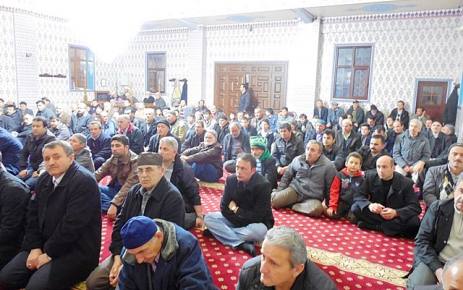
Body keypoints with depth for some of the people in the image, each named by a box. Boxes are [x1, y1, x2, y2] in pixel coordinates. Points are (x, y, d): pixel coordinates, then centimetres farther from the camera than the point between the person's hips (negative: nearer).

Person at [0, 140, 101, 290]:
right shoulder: (44, 179, 9)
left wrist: (49, 254, -15)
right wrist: (35, 247, -2)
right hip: (44, 245, 8)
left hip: (76, 251, -8)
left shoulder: (84, 181, -18)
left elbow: (72, 224, -22)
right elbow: (33, 215, 9)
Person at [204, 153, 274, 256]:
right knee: (208, 218, -16)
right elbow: (224, 209, -9)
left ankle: (219, 232, -21)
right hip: (234, 220, 5)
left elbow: (257, 217, -24)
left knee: (259, 231, -38)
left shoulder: (263, 185, -23)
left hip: (256, 223, -4)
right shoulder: (231, 179, -11)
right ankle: (243, 244, -27)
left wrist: (235, 210, -14)